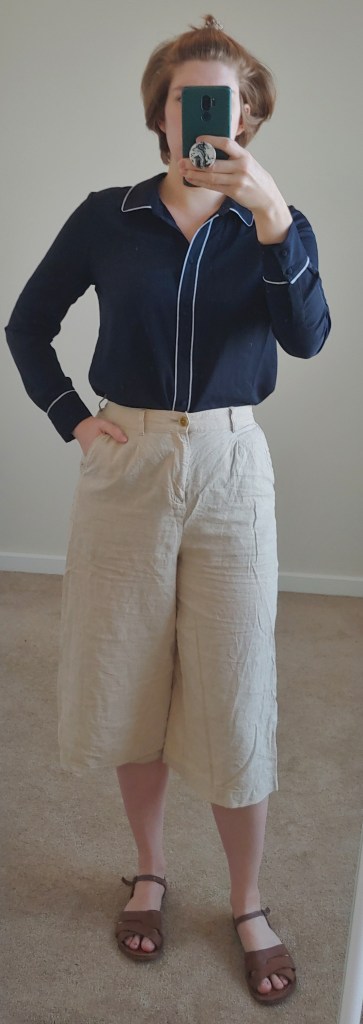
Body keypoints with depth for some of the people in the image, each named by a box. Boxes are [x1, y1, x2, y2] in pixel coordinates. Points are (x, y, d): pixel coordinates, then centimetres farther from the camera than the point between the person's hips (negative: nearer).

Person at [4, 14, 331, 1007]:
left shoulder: (272, 223, 2)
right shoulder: (107, 217, 2)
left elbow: (306, 336, -17)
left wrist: (271, 214, -28)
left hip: (229, 469, -1)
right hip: (126, 466, 1)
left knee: (232, 689, 4)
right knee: (129, 678, 10)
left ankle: (248, 904, 23)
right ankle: (149, 871, 33)